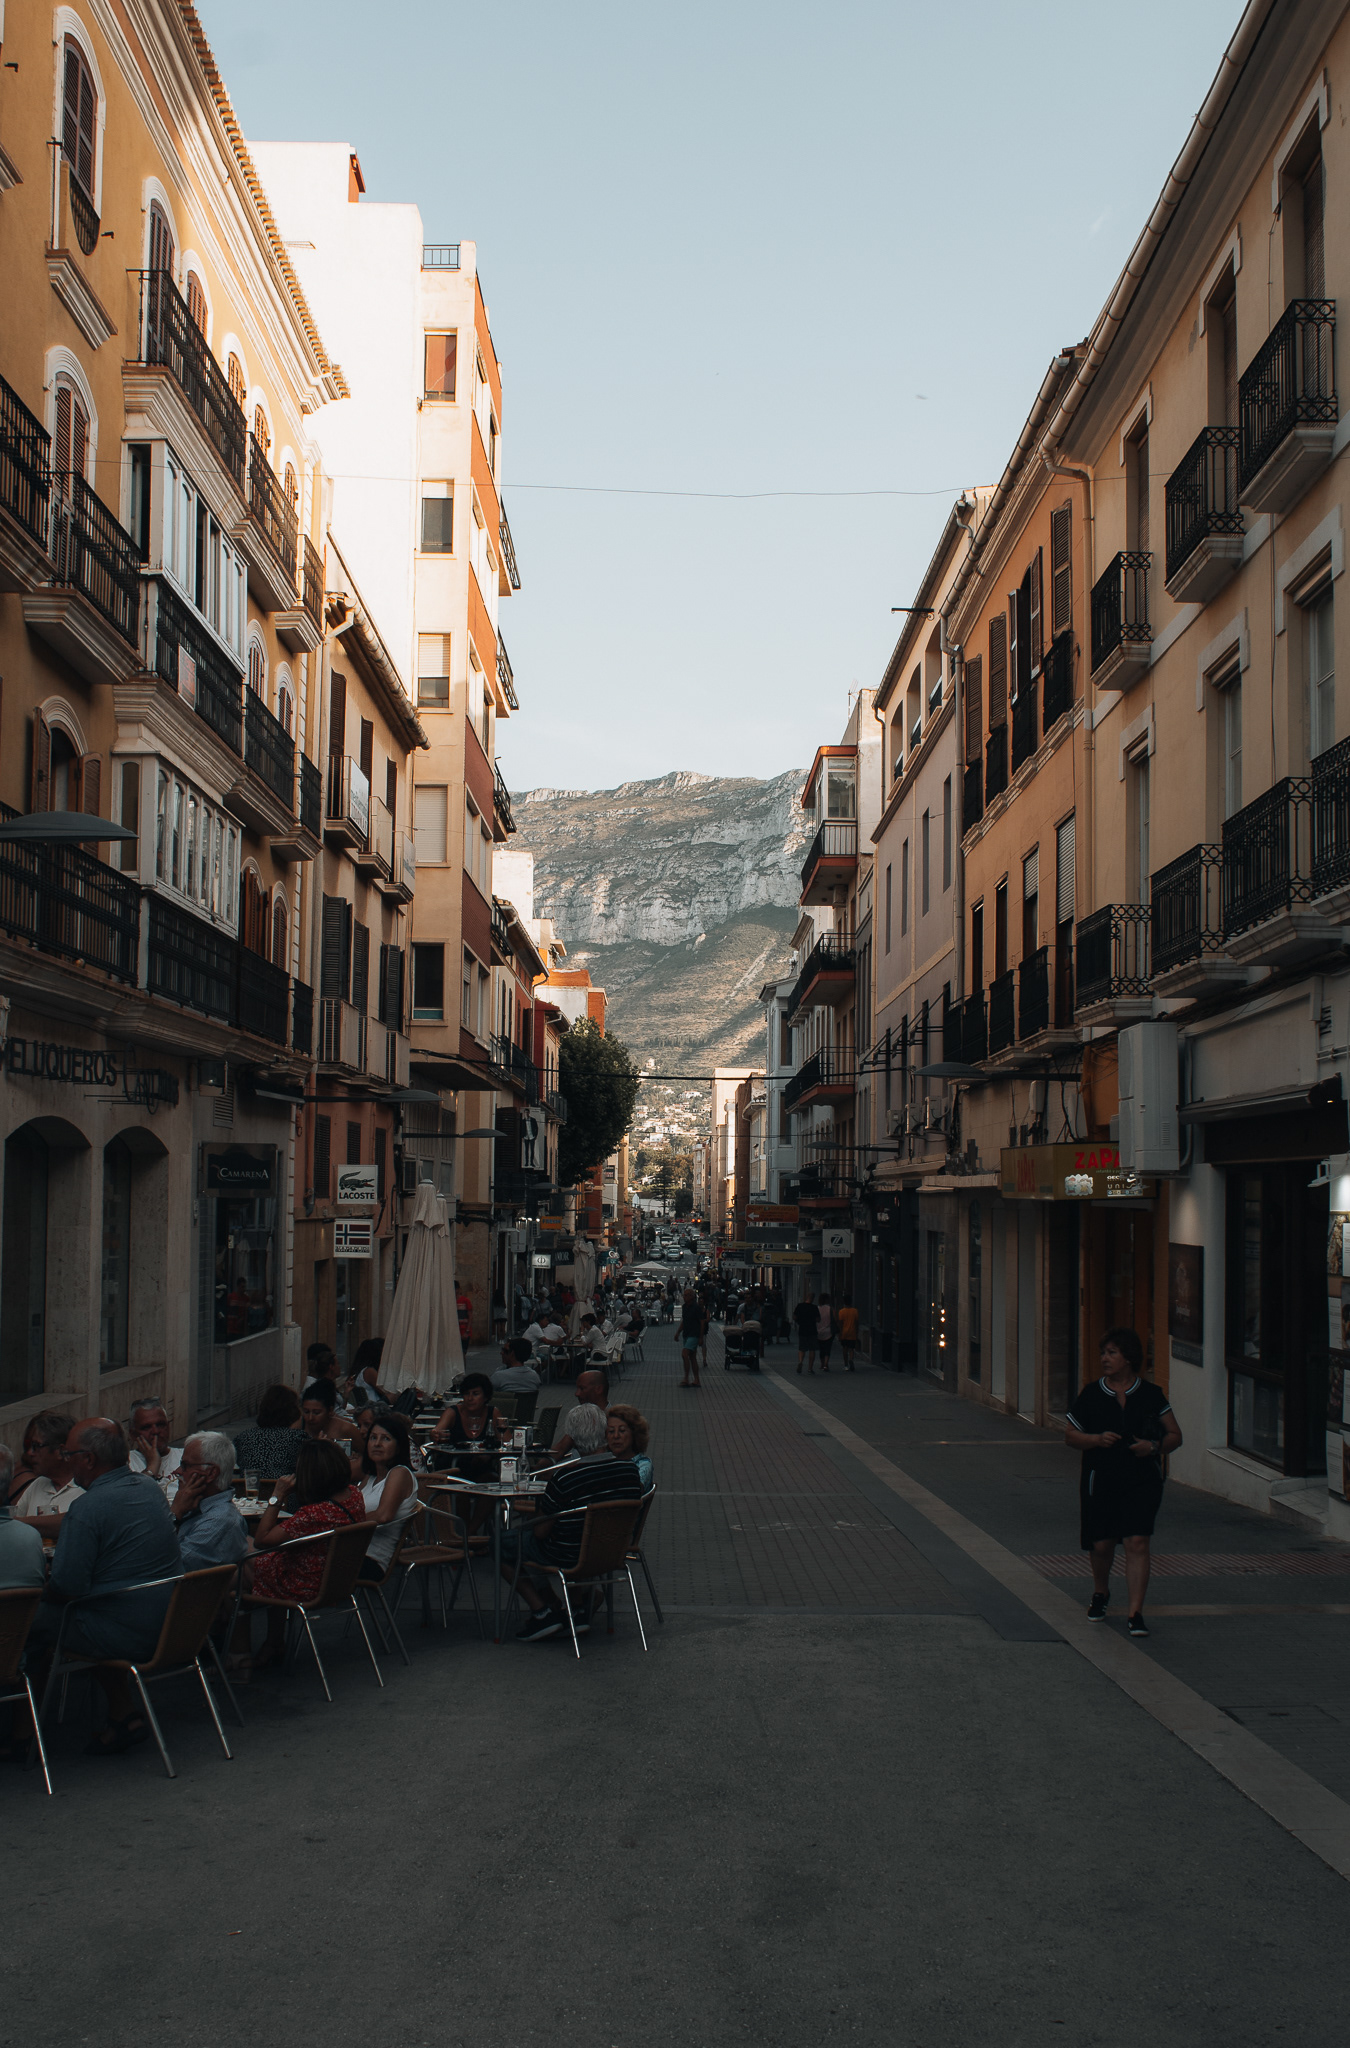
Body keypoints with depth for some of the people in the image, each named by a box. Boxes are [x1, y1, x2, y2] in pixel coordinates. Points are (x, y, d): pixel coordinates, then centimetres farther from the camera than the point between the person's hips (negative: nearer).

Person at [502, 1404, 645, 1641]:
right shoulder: (629, 1468, -12)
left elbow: (540, 1532, -17)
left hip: (568, 1557, -6)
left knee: (503, 1543, 16)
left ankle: (542, 1612, 8)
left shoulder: (564, 1477, -28)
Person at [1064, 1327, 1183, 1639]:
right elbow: (1070, 1437, 6)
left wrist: (1154, 1446, -13)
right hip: (1101, 1480, 1)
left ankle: (1135, 1613, -9)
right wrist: (1097, 1439, -13)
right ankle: (1101, 1593, 38)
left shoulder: (1150, 1394, 2)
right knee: (1101, 1544, 8)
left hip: (1142, 1481, -1)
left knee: (1137, 1542, -11)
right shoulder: (1091, 1394, 3)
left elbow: (1175, 1435, 7)